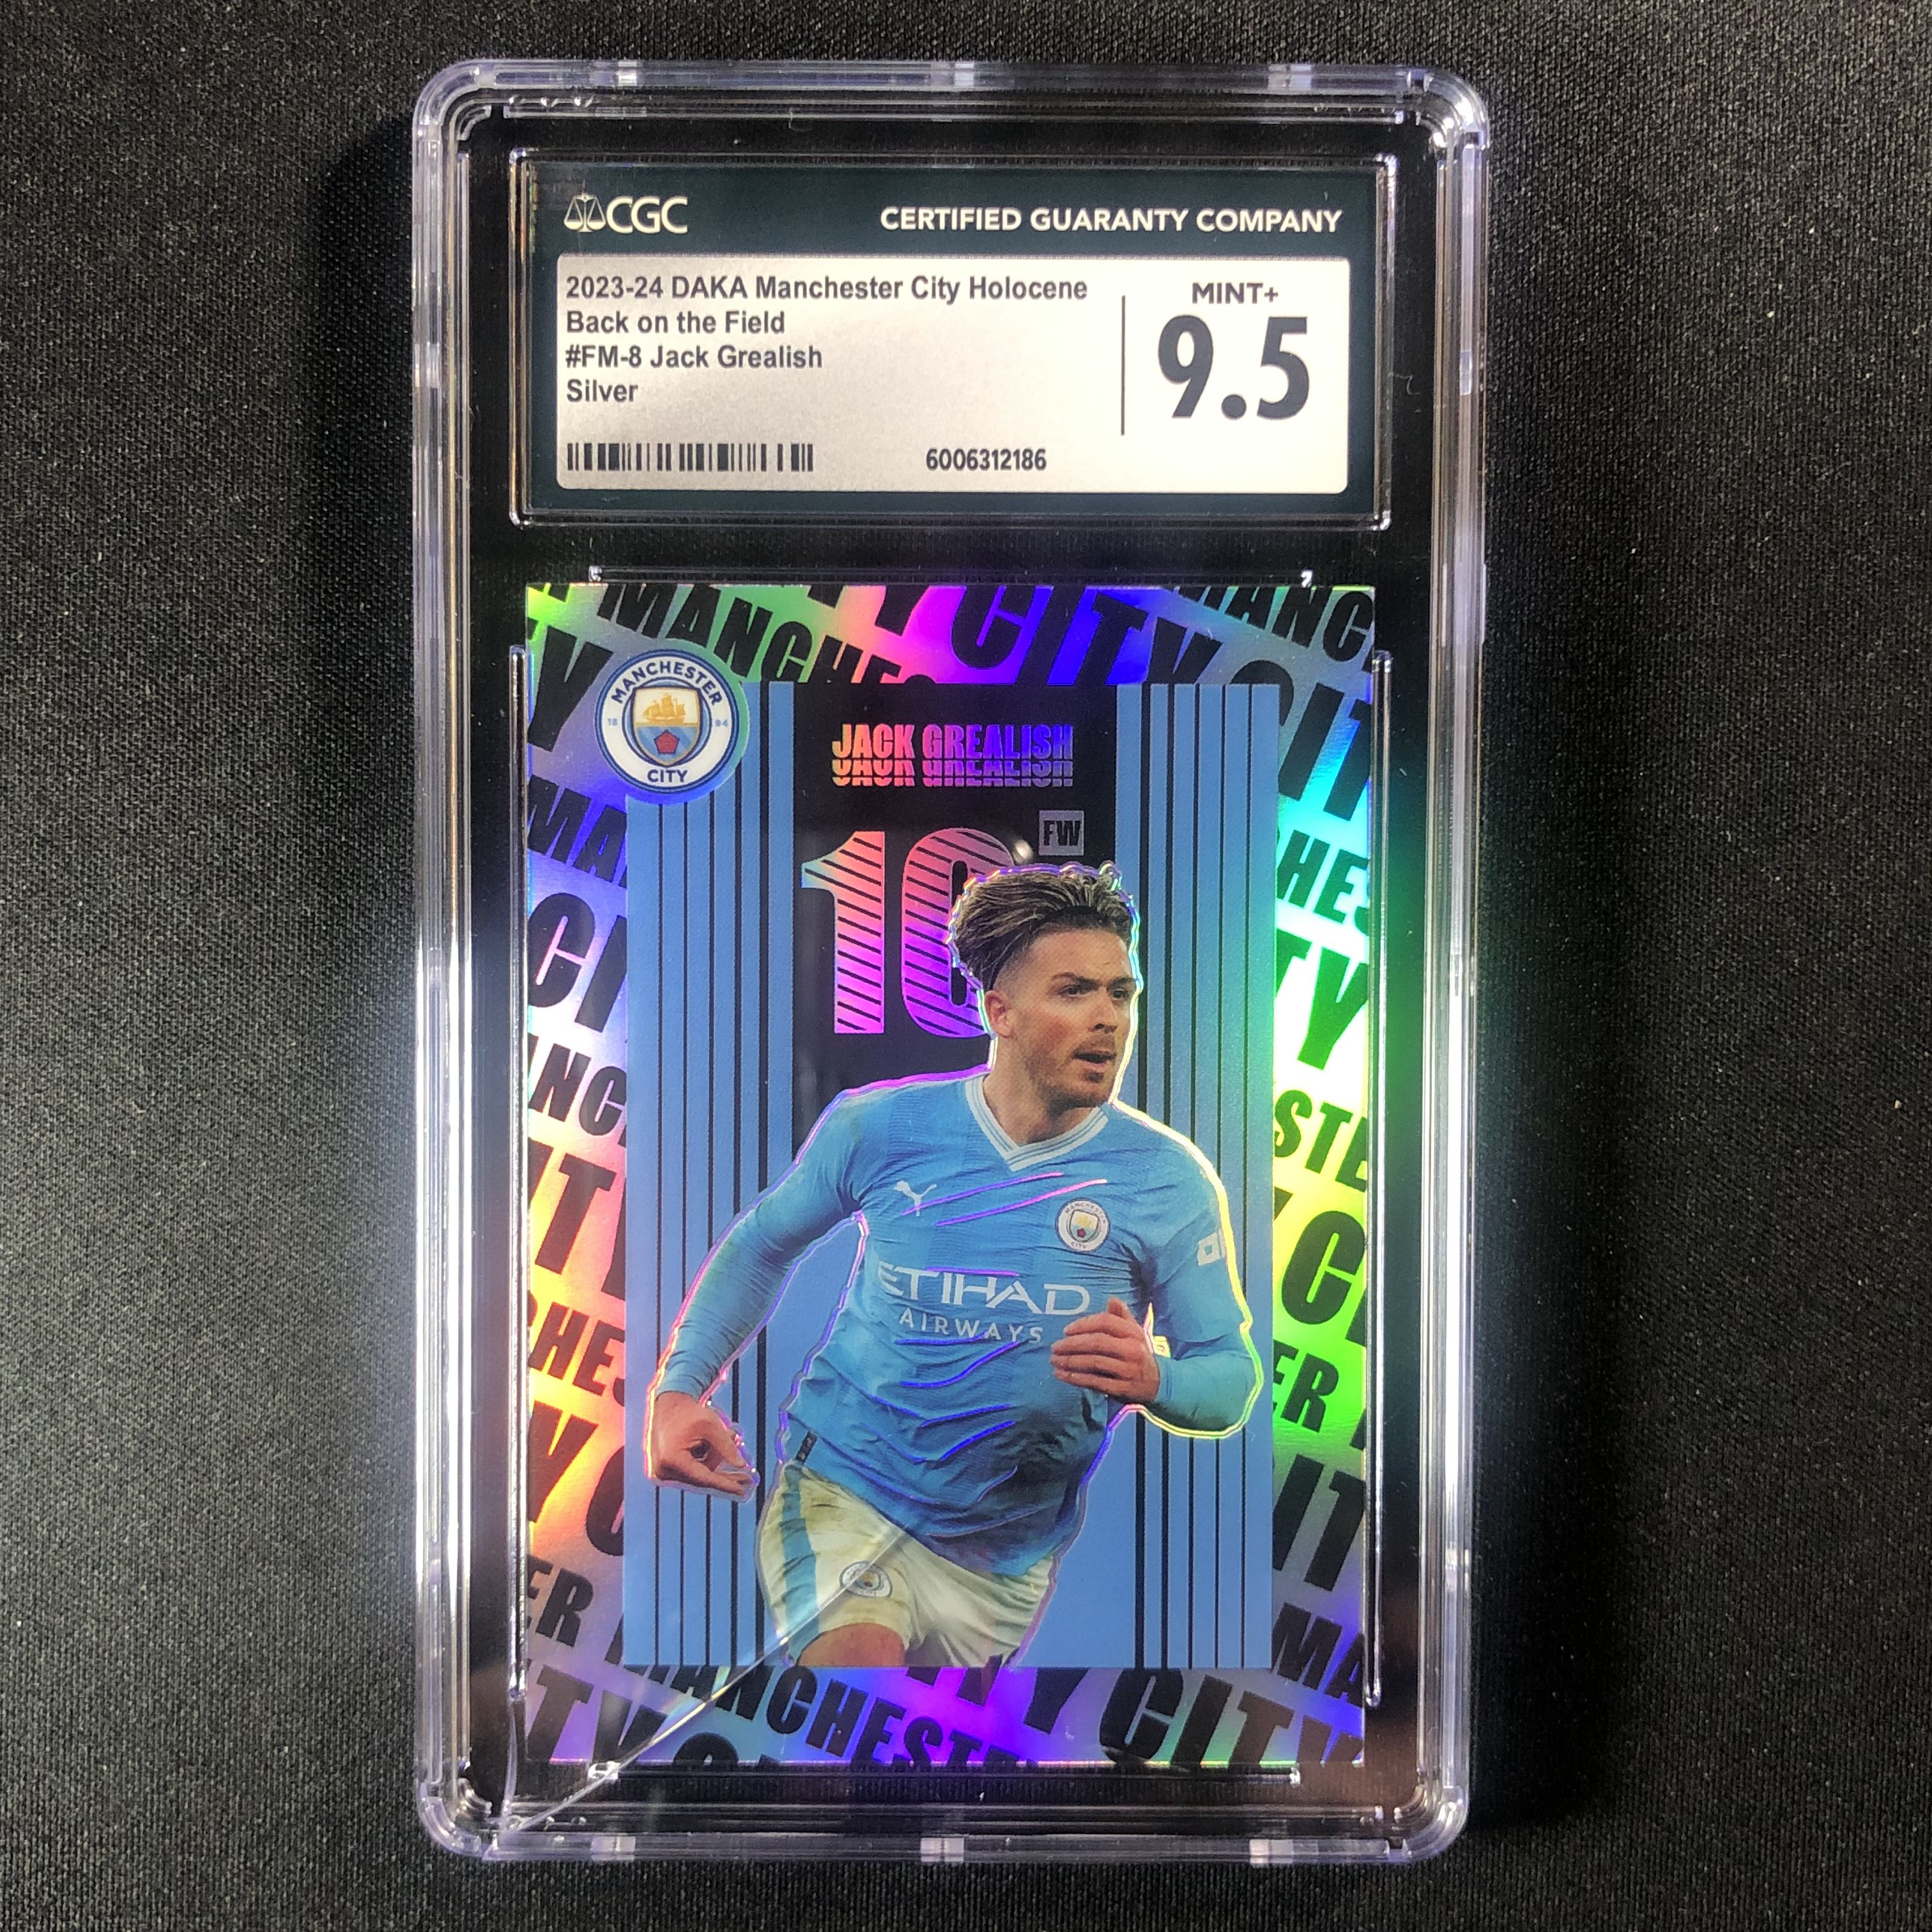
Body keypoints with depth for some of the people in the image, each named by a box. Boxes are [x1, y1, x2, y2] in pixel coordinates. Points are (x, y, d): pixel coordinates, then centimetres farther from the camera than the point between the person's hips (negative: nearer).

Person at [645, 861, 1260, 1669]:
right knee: (859, 1654, -31)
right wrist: (678, 1388, -5)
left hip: (1008, 1551, 3)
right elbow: (762, 1244, 7)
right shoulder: (879, 1125, -8)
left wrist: (1153, 1379, -28)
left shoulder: (1170, 1181, -9)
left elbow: (1234, 1373, -5)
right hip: (841, 1484, -2)